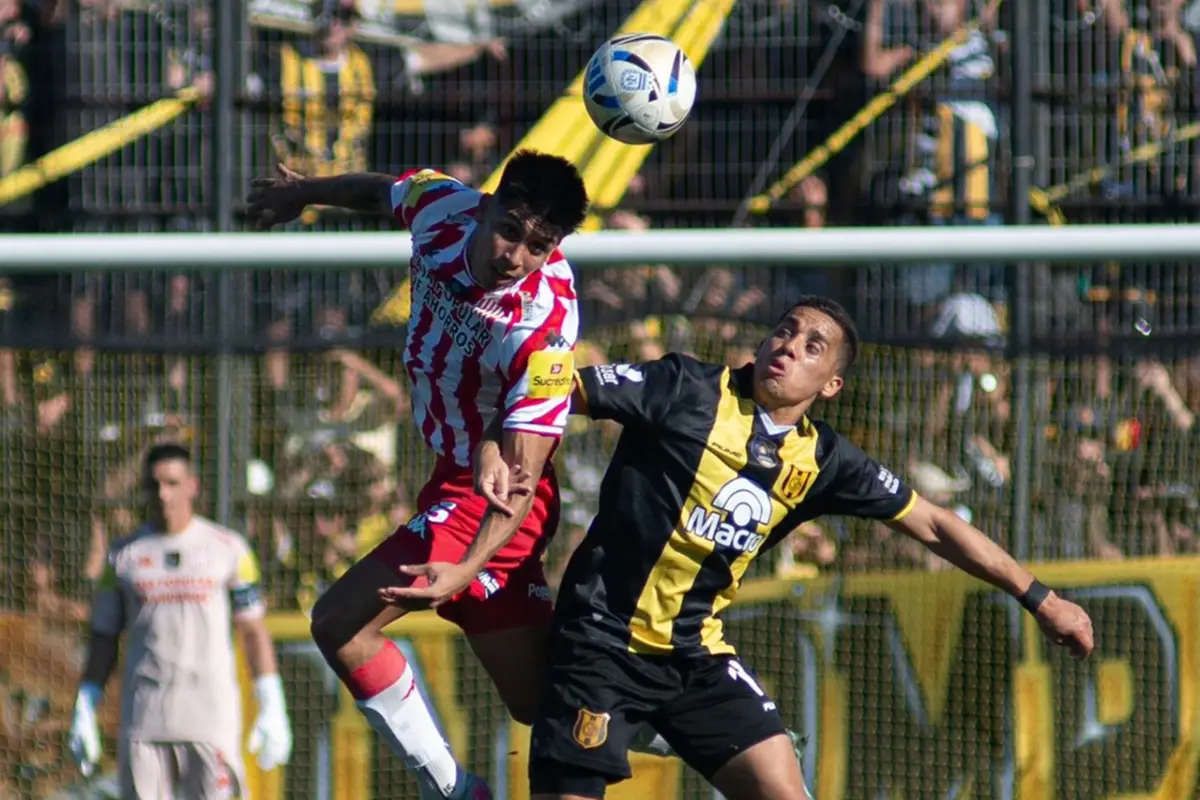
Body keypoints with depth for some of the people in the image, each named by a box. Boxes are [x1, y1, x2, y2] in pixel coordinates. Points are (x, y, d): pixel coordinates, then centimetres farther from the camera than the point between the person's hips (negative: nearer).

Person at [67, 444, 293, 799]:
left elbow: (254, 631, 7)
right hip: (143, 717, 1)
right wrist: (84, 713, 5)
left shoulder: (228, 549, 6)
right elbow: (104, 638, 12)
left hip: (212, 716, -1)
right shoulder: (124, 555, 10)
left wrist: (271, 707, 1)